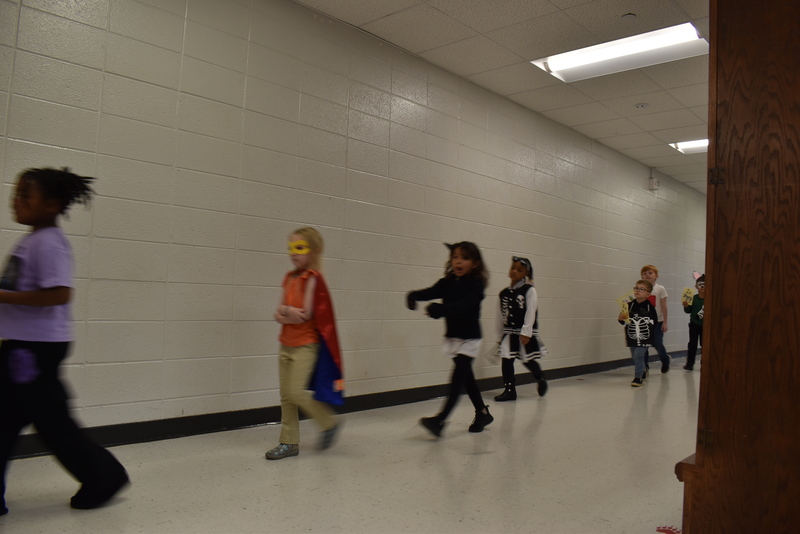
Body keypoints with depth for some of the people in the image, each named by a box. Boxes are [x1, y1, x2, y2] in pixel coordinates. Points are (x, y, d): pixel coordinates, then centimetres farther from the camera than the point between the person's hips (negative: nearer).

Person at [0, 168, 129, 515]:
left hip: (37, 346, -9)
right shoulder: (30, 240, 12)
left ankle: (103, 476, 17)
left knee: (51, 420, 1)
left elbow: (58, 293, -27)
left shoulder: (48, 243, -17)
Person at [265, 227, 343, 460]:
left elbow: (305, 314, -19)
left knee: (295, 391, -11)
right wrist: (289, 312, -15)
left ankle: (329, 423, 11)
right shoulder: (290, 277, 9)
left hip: (306, 345, -7)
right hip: (287, 343, 8)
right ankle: (289, 442, 20)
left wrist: (284, 310, -5)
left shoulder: (312, 278, -12)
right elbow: (279, 314, 5)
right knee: (285, 395, 9)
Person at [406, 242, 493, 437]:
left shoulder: (476, 284, -14)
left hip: (469, 339, -6)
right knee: (466, 377, 16)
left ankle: (440, 420, -15)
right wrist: (413, 295, -34)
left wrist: (441, 309, -46)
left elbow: (465, 304, -30)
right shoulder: (447, 283, 3)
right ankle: (483, 412, 34)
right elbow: (431, 292, -13)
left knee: (458, 378, -11)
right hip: (452, 337, 6)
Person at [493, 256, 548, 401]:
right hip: (509, 332, 4)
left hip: (525, 333, -4)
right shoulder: (504, 293, 6)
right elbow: (501, 315, 11)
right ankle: (509, 390, 9)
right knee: (506, 360, -2)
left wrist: (526, 332, -18)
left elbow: (531, 312, -13)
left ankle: (540, 379, 37)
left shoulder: (529, 290, -7)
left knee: (528, 361, 7)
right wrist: (501, 333, 12)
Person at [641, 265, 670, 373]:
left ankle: (666, 360, 32)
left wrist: (665, 322, -5)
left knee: (658, 344, 0)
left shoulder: (660, 289, -3)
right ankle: (644, 367, 15)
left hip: (657, 322, -2)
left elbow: (664, 307, -3)